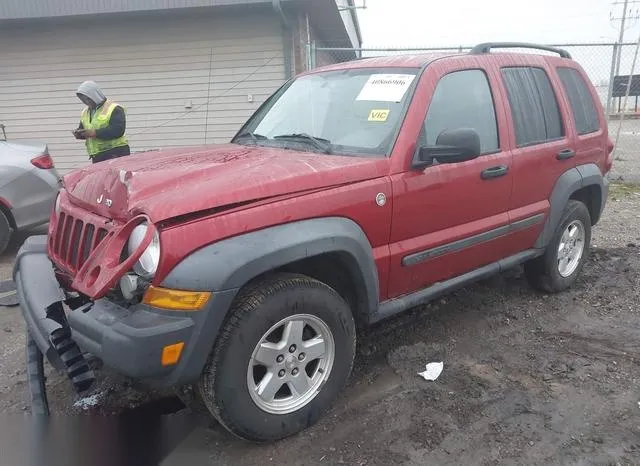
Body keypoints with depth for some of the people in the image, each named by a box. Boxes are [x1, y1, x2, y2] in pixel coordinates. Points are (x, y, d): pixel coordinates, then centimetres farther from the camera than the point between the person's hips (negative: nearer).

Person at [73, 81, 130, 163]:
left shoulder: (114, 109, -6)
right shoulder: (85, 113, 20)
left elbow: (118, 130, -18)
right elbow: (83, 129, 28)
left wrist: (95, 133, -22)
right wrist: (79, 133, 2)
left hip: (116, 154, -7)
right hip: (97, 157, 7)